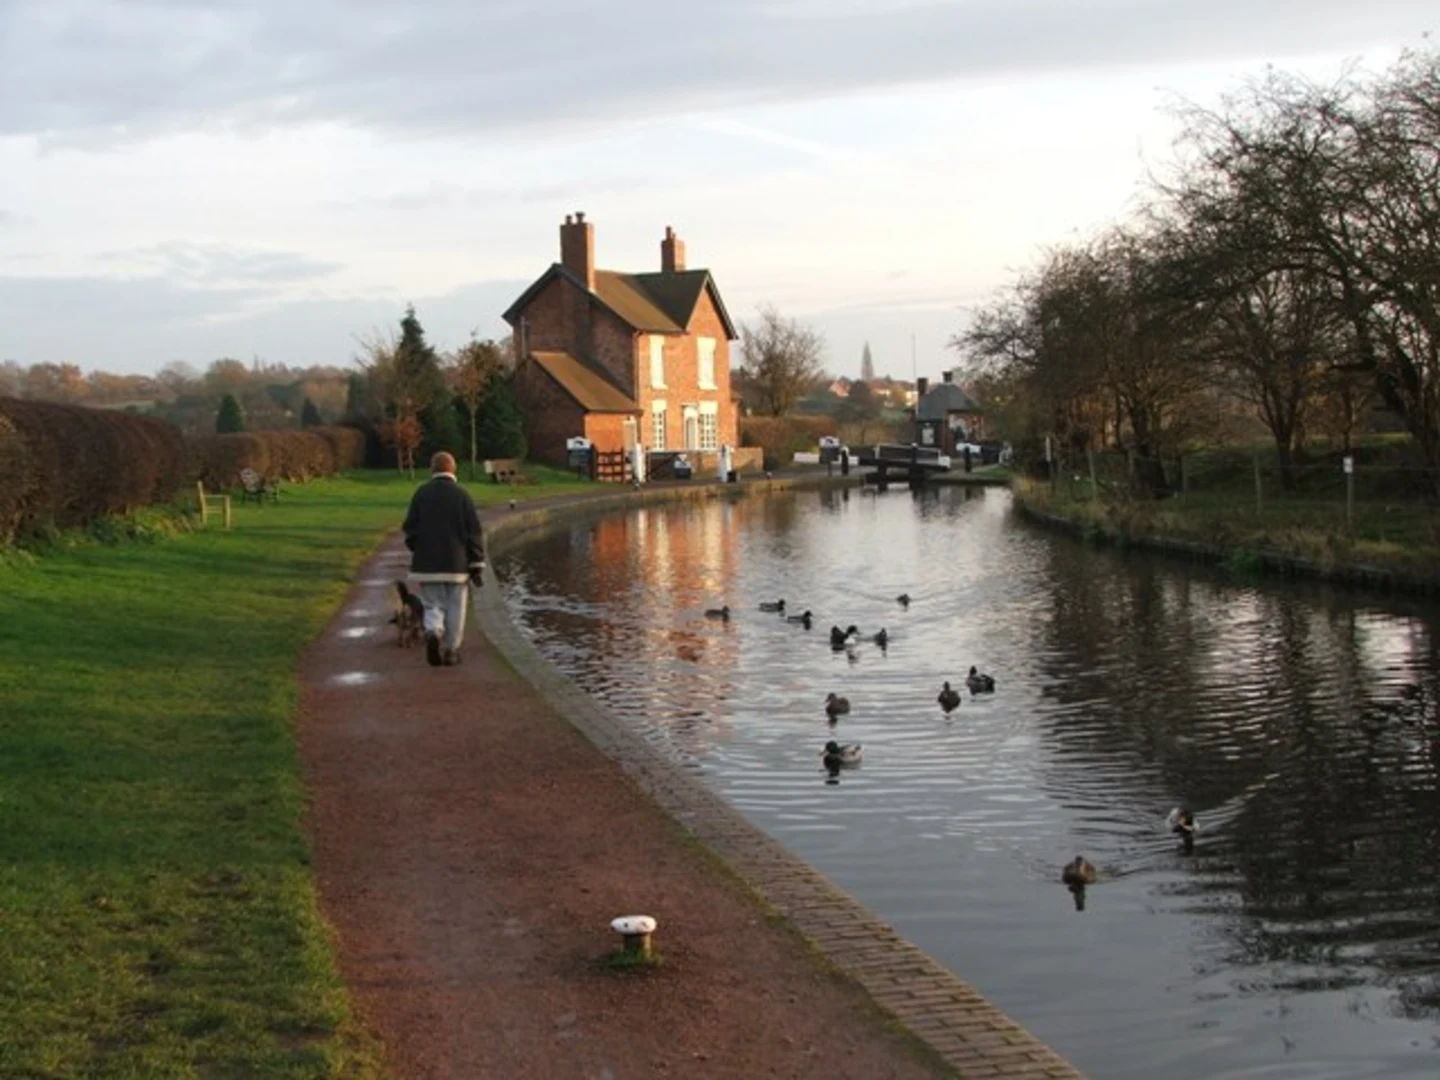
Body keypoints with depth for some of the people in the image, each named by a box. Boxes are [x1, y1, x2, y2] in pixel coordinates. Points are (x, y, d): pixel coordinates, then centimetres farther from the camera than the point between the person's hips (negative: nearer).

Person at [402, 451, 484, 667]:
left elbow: (410, 528, 3)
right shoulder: (462, 495, -4)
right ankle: (451, 650, 11)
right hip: (456, 563, -1)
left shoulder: (420, 493, 0)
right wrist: (477, 566, 1)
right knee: (455, 608, 9)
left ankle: (433, 632, -18)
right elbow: (473, 533, -4)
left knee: (433, 605, 9)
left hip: (427, 563, 1)